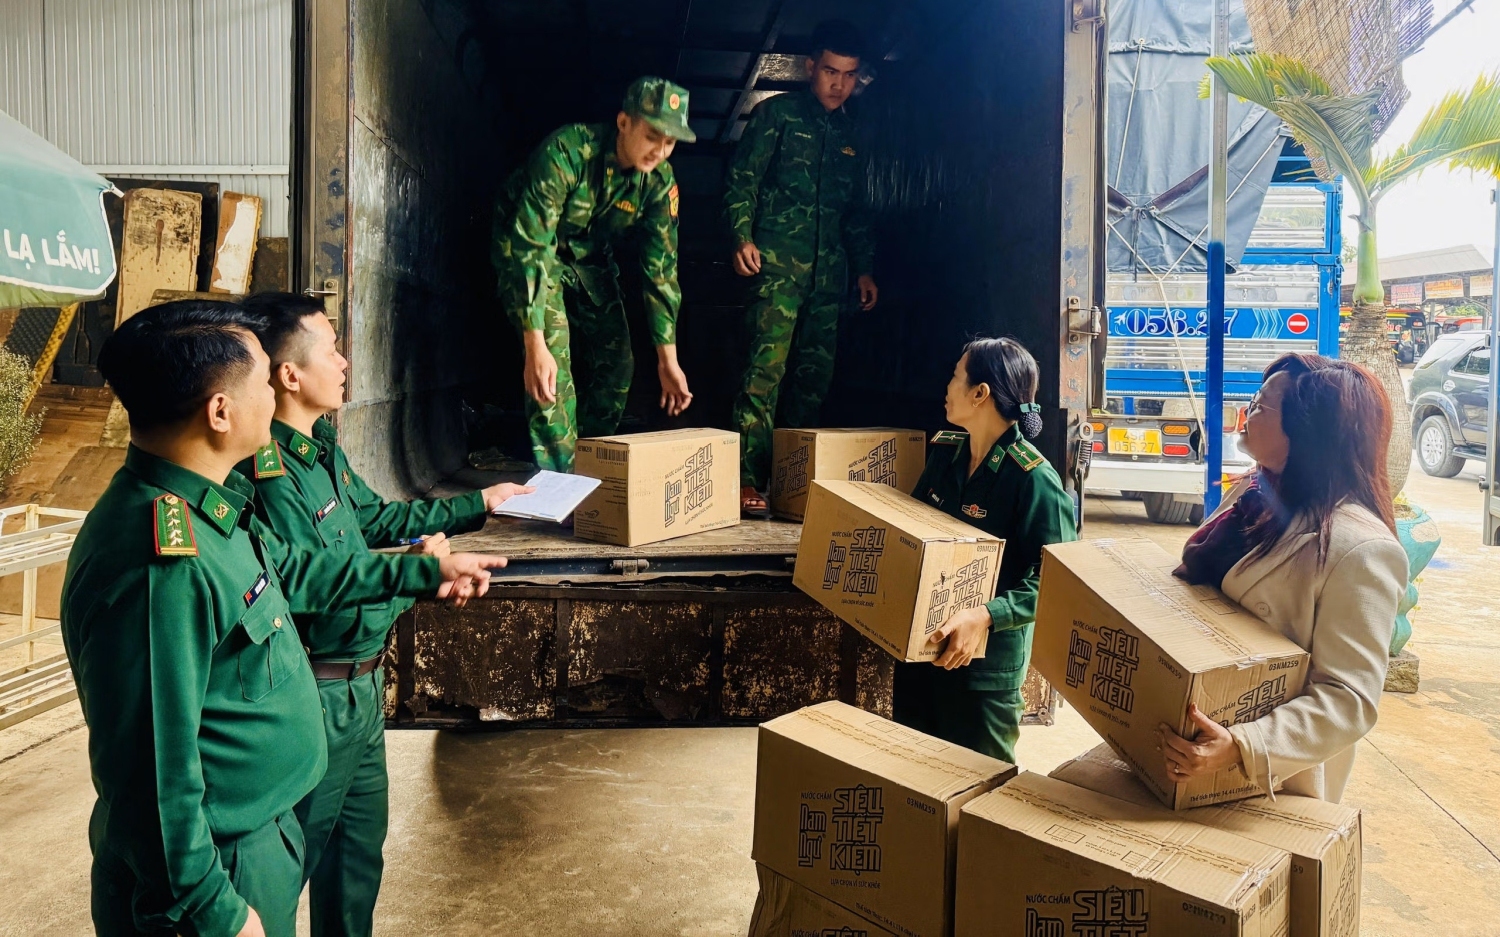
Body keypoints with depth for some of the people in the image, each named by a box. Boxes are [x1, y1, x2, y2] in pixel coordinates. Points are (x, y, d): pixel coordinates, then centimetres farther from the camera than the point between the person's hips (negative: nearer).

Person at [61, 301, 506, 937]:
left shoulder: (208, 505, 0)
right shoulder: (157, 570, -32)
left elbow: (287, 569, 18)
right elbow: (153, 772, -29)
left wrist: (424, 572, 22)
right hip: (216, 869, -9)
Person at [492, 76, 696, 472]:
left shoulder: (660, 181, -17)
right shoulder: (566, 152, -34)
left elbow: (661, 268, -11)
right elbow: (529, 246, -38)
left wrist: (667, 358, -14)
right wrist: (535, 346, -44)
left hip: (589, 258, 5)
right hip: (528, 250, -5)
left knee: (617, 364, 0)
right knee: (554, 359, -23)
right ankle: (558, 476, -13)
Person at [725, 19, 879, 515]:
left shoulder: (850, 133, 21)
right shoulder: (777, 113, 6)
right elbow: (742, 179, 0)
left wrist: (864, 266, 21)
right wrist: (743, 237, -13)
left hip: (829, 271, 6)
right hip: (779, 264, -6)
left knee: (815, 373, 4)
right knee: (767, 367, -14)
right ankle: (748, 478, -13)